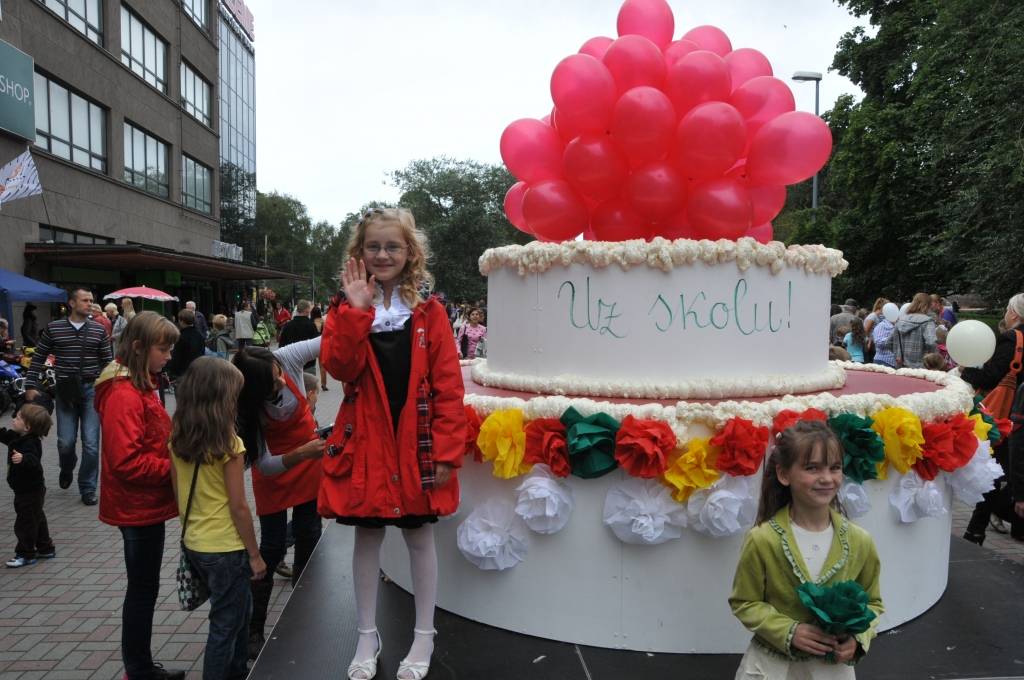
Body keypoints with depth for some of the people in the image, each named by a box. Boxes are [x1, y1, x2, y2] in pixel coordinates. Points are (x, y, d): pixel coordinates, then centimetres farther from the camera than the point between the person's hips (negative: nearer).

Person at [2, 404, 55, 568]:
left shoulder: (30, 444, -28)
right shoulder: (18, 438, 3)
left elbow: (32, 459, -46)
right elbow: (5, 436, 23)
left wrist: (23, 458, -66)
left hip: (29, 492, -11)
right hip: (27, 489, 11)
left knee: (24, 523, 1)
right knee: (37, 519, 21)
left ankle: (26, 554, 14)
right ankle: (45, 549, 34)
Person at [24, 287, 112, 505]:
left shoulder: (98, 330, 3)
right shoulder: (53, 328, 1)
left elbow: (107, 361, 7)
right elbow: (38, 359, 7)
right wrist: (31, 385, 1)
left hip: (92, 390, 0)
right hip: (66, 390, 0)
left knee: (91, 443, -2)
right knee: (66, 441, 0)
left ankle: (88, 489, 12)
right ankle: (67, 469, 36)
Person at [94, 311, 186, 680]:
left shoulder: (139, 386, 8)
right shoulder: (124, 395, -22)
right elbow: (127, 462, -27)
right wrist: (176, 468, -20)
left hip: (146, 505, 10)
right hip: (138, 508, -10)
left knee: (144, 587, 18)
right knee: (143, 588, 4)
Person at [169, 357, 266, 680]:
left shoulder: (177, 439, -1)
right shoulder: (228, 444, -20)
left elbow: (178, 495, 6)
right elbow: (238, 507, -17)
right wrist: (255, 555, -8)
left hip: (193, 544, 7)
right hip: (225, 548, -7)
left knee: (239, 608, 25)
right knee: (225, 623, 10)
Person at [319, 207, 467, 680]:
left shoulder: (429, 312, -2)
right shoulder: (347, 309, 3)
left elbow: (448, 387, -6)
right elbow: (340, 368, -14)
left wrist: (446, 450, -11)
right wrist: (356, 310, -21)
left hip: (416, 445, -1)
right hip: (365, 444, 1)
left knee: (419, 535, 11)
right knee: (367, 536, 12)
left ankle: (423, 636, 28)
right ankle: (367, 636, 31)